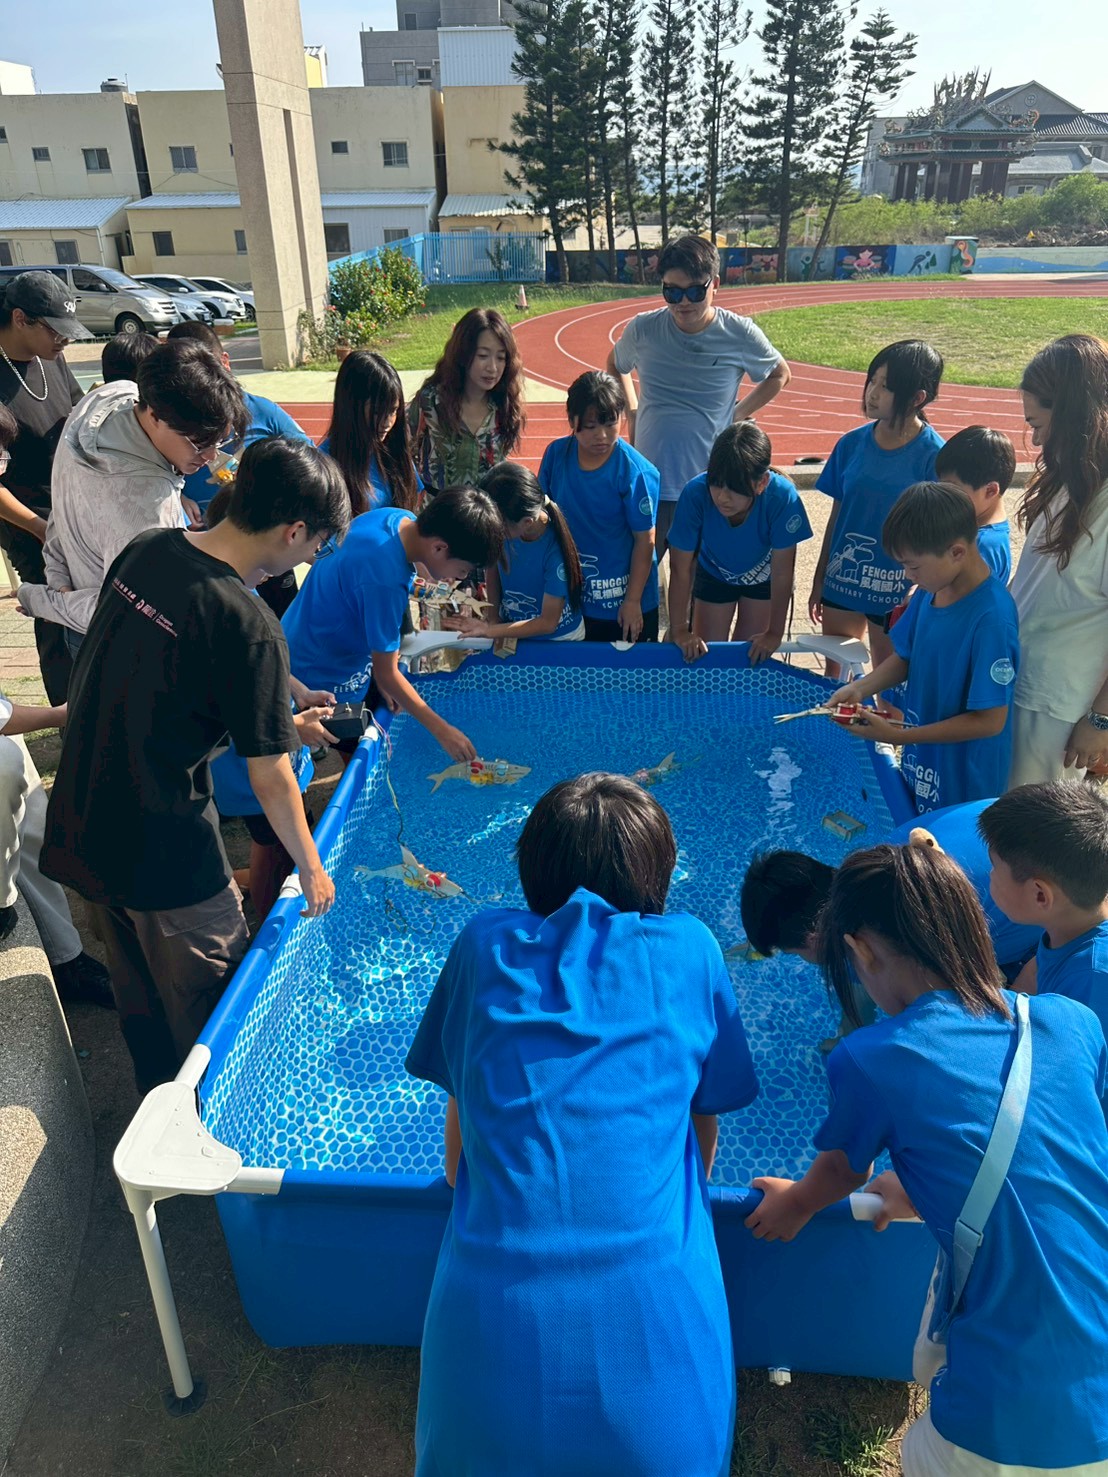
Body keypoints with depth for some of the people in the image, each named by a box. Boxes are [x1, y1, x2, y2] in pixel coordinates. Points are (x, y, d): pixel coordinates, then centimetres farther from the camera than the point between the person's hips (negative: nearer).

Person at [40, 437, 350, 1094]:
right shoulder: (249, 625, -24)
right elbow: (270, 780, -19)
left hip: (81, 828, 8)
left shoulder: (144, 549, -2)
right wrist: (312, 867, -1)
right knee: (209, 1005, 16)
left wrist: (277, 715, 18)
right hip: (164, 850, -8)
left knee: (139, 991, 27)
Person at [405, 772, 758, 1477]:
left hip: (492, 1314, 1)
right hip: (651, 1312, 0)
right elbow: (706, 1116, 15)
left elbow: (459, 1109, 14)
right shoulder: (689, 950, 4)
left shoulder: (485, 945, 5)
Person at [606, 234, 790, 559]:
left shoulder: (740, 334, -5)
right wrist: (632, 414, 9)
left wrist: (737, 415, 4)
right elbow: (615, 366, 21)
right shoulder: (643, 329, -1)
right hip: (648, 484, 1)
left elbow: (779, 375, 14)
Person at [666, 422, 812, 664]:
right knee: (706, 653, 5)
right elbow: (680, 569, -27)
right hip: (714, 574, 1)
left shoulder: (782, 497, -38)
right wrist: (679, 630, -26)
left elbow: (781, 573, -28)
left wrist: (774, 633, -23)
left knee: (752, 656, 5)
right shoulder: (695, 494, -37)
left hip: (763, 578, 0)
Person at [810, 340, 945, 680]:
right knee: (834, 679, 18)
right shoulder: (852, 443, -1)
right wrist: (819, 581, 10)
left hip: (895, 591, -4)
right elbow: (837, 515, 6)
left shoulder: (933, 456, -13)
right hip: (842, 582, 4)